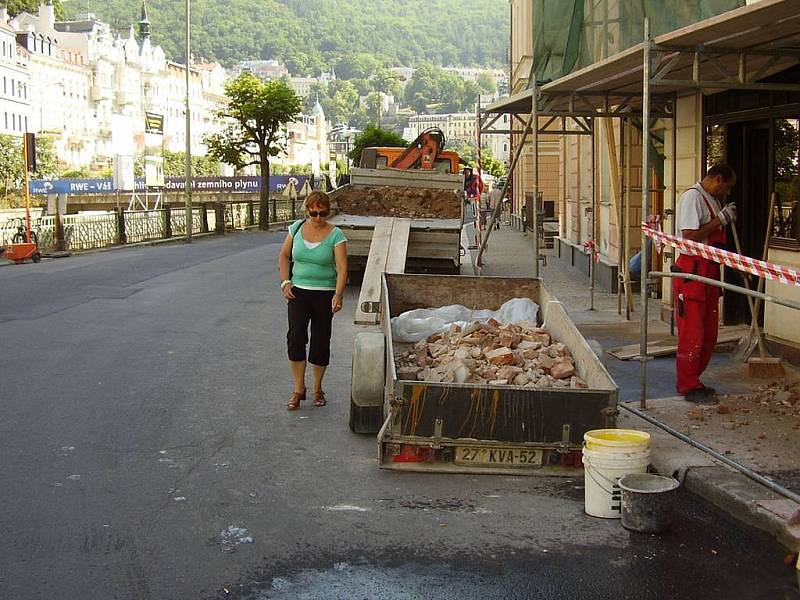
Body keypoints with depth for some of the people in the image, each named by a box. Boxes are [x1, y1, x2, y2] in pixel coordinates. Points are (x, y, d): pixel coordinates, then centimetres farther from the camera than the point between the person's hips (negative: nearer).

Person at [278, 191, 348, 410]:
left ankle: (317, 388, 22)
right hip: (298, 291, 2)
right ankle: (299, 389, 1)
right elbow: (284, 256, 13)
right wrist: (285, 282, 1)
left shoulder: (335, 235, -8)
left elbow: (342, 268, -15)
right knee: (295, 336, -10)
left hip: (325, 293, -2)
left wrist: (338, 295, -28)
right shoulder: (297, 228, 2)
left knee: (321, 341, 5)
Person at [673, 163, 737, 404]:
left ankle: (691, 381, 23)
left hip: (709, 272, 10)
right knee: (692, 333, -6)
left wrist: (727, 218, 11)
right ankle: (688, 386, 2)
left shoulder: (713, 201, 19)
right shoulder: (692, 197, -11)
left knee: (709, 333, 13)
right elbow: (690, 236, -20)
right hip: (691, 272, -10)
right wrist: (720, 220, -15)